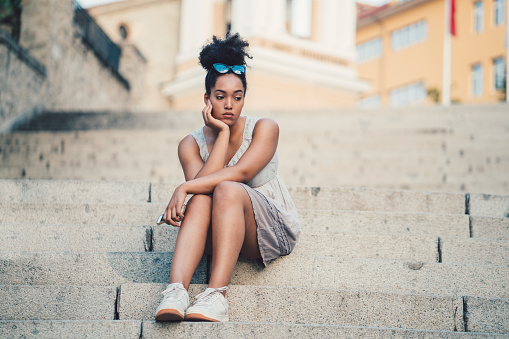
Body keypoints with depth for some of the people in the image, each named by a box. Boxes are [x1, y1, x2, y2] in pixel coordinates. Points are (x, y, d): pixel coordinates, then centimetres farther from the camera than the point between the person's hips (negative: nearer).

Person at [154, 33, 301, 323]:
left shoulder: (264, 129, -6)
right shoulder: (192, 145, 1)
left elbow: (241, 172, -22)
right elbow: (201, 182, -19)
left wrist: (185, 188, -27)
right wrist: (223, 132, -15)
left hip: (275, 230, -2)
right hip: (219, 233, 3)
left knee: (227, 189, -32)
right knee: (202, 197, -30)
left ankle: (216, 294, -46)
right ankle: (176, 290, -48)